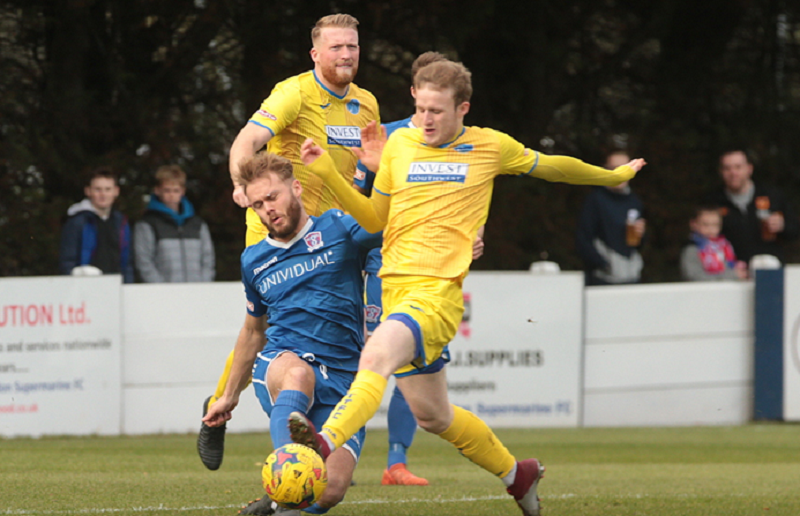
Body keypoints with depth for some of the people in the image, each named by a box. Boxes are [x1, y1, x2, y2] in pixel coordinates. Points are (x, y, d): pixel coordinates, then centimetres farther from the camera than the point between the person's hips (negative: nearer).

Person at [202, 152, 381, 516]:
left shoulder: (338, 229, 6)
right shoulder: (254, 260, 16)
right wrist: (229, 396, 36)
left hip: (342, 379, -1)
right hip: (278, 364, 1)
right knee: (298, 373, -41)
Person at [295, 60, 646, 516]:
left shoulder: (490, 147, 5)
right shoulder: (399, 144, 13)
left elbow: (551, 167, 22)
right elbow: (374, 218, 20)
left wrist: (616, 175, 33)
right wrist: (328, 172, 7)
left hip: (439, 288, -5)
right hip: (396, 286, 5)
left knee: (376, 357, -32)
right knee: (431, 415, 13)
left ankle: (326, 443, -51)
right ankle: (515, 473, 33)